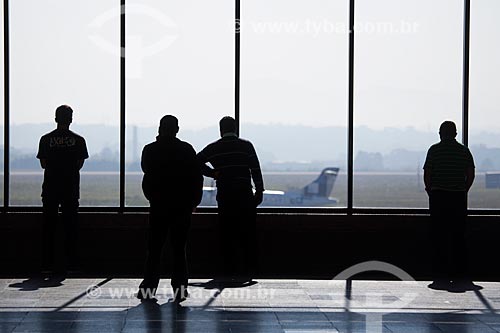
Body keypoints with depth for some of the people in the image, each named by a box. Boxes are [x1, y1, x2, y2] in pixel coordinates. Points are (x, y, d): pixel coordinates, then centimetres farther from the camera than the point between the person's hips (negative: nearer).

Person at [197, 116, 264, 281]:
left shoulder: (214, 147, 4)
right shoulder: (246, 146, 1)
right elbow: (256, 170, -2)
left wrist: (212, 173, 4)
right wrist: (259, 191, 2)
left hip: (224, 196, 1)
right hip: (245, 195, -1)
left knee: (227, 235, 6)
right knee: (247, 235, 4)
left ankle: (229, 271, 5)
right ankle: (248, 270, 2)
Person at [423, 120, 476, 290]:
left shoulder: (435, 150, -3)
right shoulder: (464, 151, 6)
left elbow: (427, 174, -6)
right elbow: (471, 175, 4)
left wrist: (430, 191, 8)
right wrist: (462, 192, 13)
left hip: (439, 197, -3)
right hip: (459, 198, 3)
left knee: (440, 238, 0)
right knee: (458, 237, 7)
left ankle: (441, 277, -3)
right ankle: (459, 276, 8)